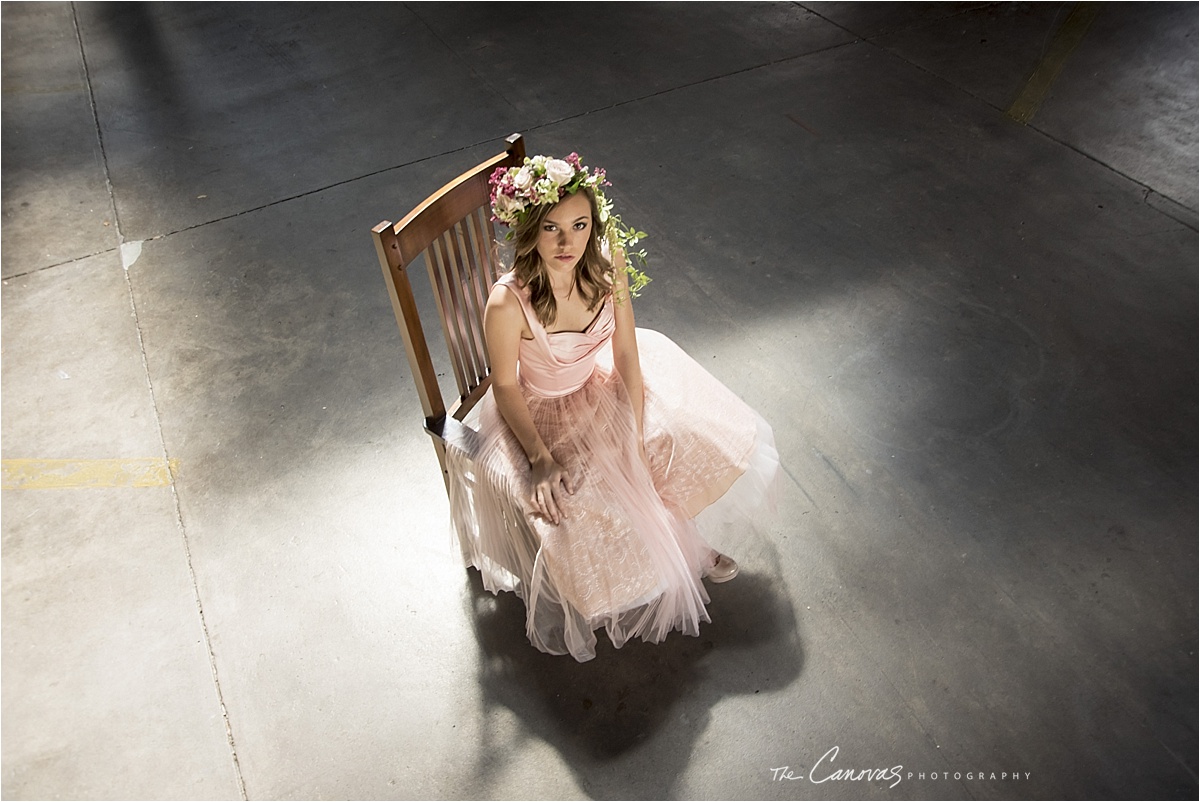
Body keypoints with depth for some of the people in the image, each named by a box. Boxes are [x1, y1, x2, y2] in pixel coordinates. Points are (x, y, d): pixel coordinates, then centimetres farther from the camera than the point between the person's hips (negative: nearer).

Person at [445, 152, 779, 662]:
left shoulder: (607, 266, -18)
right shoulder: (508, 304, -32)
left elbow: (626, 353, -10)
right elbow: (505, 386, -17)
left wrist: (638, 435, -13)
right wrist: (541, 461, -22)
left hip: (602, 389, 5)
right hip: (540, 417, -5)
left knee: (705, 443, 3)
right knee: (583, 523, -17)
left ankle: (684, 545, 32)